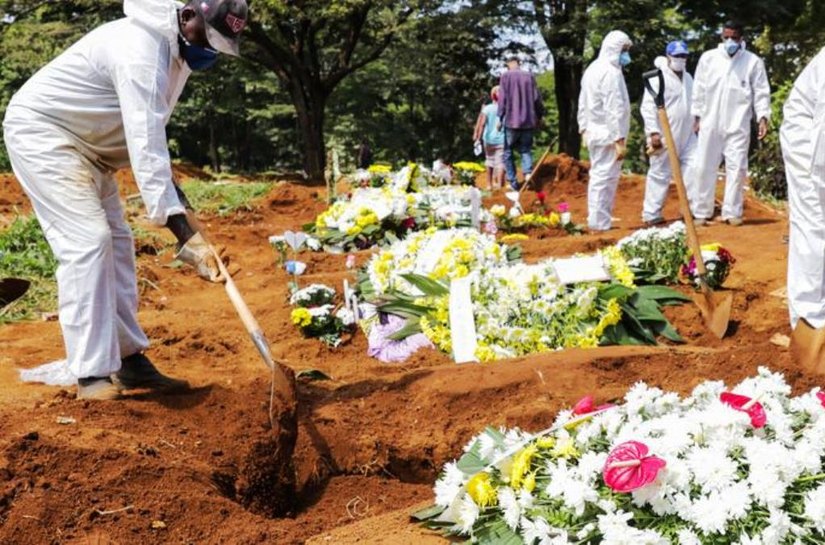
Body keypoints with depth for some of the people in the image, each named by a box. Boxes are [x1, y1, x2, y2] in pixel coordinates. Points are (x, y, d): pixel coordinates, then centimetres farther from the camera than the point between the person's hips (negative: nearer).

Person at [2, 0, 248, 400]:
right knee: (86, 240, -18)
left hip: (82, 142, 10)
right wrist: (185, 234, -44)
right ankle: (92, 375, -15)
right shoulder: (142, 49, -29)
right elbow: (146, 146, -38)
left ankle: (130, 361, 12)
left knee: (115, 241, 7)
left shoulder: (175, 48, 2)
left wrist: (167, 181, 2)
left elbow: (146, 135, 16)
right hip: (40, 131, -10)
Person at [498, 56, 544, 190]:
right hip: (528, 120, 2)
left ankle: (513, 181, 4)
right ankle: (528, 172, -15)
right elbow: (537, 98, 5)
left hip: (511, 120, -2)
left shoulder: (506, 76, -3)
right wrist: (539, 116, 16)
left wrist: (500, 118, -3)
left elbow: (502, 98, -7)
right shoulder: (529, 76, 5)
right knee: (526, 150, 10)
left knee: (508, 151, 8)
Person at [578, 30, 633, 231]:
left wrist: (584, 128, 22)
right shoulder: (611, 72, -16)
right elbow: (615, 110, -20)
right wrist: (620, 140, -21)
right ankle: (600, 224, -5)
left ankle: (598, 221, 22)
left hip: (594, 132, 10)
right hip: (608, 134, -10)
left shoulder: (592, 69, 14)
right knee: (605, 178, -7)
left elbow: (583, 104, 18)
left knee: (598, 177, 15)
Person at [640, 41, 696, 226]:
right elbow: (648, 106, -16)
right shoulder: (659, 78, -10)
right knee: (660, 174, -2)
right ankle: (651, 214, 6)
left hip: (687, 135, 7)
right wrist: (653, 132, -21)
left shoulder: (688, 78, 16)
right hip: (665, 136, -7)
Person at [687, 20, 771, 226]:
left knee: (736, 168, 0)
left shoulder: (753, 62, 0)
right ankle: (701, 211, 10)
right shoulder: (708, 58, 4)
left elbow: (761, 92, 1)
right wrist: (697, 116, 7)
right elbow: (699, 90, 9)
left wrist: (763, 117, -9)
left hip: (738, 126, -1)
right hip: (710, 124, 1)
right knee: (704, 167, 2)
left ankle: (732, 212, 6)